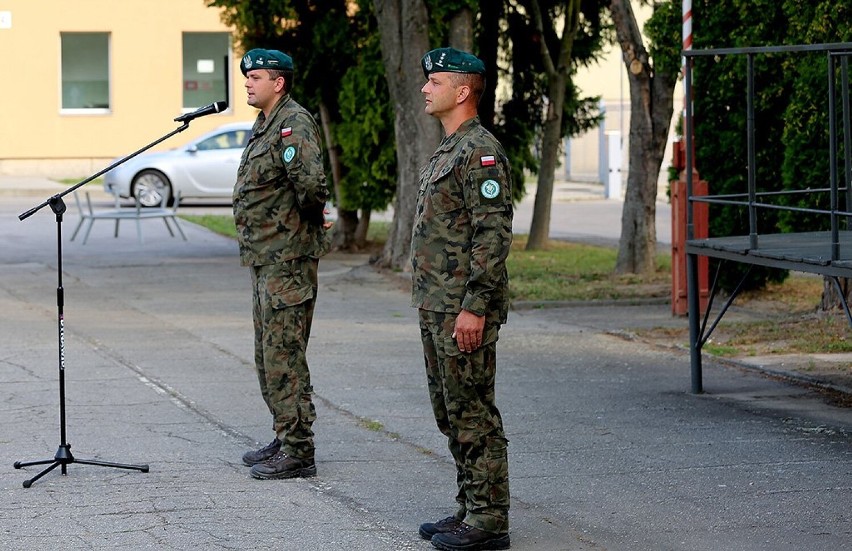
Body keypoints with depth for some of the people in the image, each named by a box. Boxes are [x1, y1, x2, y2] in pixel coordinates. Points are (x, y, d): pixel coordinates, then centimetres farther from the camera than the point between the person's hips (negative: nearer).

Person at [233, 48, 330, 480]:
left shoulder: (294, 123, -16)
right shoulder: (265, 125, 16)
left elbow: (312, 181, -30)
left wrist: (309, 215, -12)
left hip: (287, 259, -11)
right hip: (264, 257, 11)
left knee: (284, 355, -9)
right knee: (268, 354, 16)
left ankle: (298, 452, -5)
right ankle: (284, 439, 25)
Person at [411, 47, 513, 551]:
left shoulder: (481, 152, -15)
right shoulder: (448, 151, 18)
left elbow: (493, 235, -21)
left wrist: (474, 308, -24)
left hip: (464, 312, -11)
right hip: (436, 308, 11)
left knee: (474, 415, -6)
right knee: (451, 414, 14)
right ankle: (470, 510, 21)